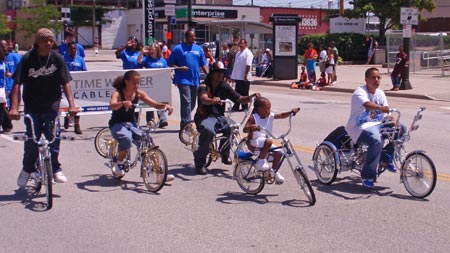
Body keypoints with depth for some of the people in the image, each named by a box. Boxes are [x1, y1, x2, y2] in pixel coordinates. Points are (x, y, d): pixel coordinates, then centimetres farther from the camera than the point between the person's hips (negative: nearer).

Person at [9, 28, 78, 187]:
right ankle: (27, 169, 24)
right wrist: (14, 107, -23)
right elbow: (17, 84, -13)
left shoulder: (57, 58, -4)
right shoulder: (28, 59, -9)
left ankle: (55, 168, 14)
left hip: (52, 105, 1)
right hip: (32, 106, -1)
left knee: (54, 137, -3)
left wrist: (71, 104, -15)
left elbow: (66, 83, -4)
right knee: (31, 139, 3)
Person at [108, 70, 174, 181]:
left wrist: (165, 106, -26)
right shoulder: (117, 93, -16)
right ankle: (119, 166, -11)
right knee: (126, 139, -34)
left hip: (131, 123, 4)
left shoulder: (139, 93, -3)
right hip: (117, 124, -4)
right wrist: (123, 103, -58)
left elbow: (155, 105, -5)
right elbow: (112, 105, -37)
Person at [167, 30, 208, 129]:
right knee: (186, 102, -14)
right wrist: (179, 68, -16)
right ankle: (186, 124, -11)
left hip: (195, 80, 6)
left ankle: (185, 122, 27)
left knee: (192, 103, 11)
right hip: (183, 79, -5)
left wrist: (208, 75, 1)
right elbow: (170, 63, 1)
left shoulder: (198, 49, 14)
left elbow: (203, 64, 14)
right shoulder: (178, 48, 0)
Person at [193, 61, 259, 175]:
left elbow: (239, 99, 2)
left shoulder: (224, 86, 8)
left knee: (232, 129, -25)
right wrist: (212, 100, -54)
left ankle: (225, 154, 4)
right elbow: (204, 99, -30)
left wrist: (252, 96, -18)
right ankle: (199, 162, -20)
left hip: (219, 117, 5)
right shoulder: (204, 86, -8)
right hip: (204, 117, -5)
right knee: (208, 131, -38)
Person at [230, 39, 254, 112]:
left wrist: (246, 75, -22)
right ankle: (236, 106, 20)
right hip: (237, 77, 8)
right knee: (237, 92, 13)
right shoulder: (238, 53, 17)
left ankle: (245, 107, 7)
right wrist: (233, 75, 17)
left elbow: (248, 65, -17)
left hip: (244, 78, -8)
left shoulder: (248, 53, -11)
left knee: (244, 93, -1)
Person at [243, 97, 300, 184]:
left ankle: (274, 171, 20)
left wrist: (291, 112, -12)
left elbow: (282, 115, 4)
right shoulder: (253, 117, -14)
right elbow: (245, 129, -23)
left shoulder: (270, 116, 3)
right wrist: (251, 127, -44)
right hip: (254, 142, -7)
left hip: (265, 142, 7)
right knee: (268, 141, -35)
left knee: (278, 153, -4)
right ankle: (260, 161, -21)